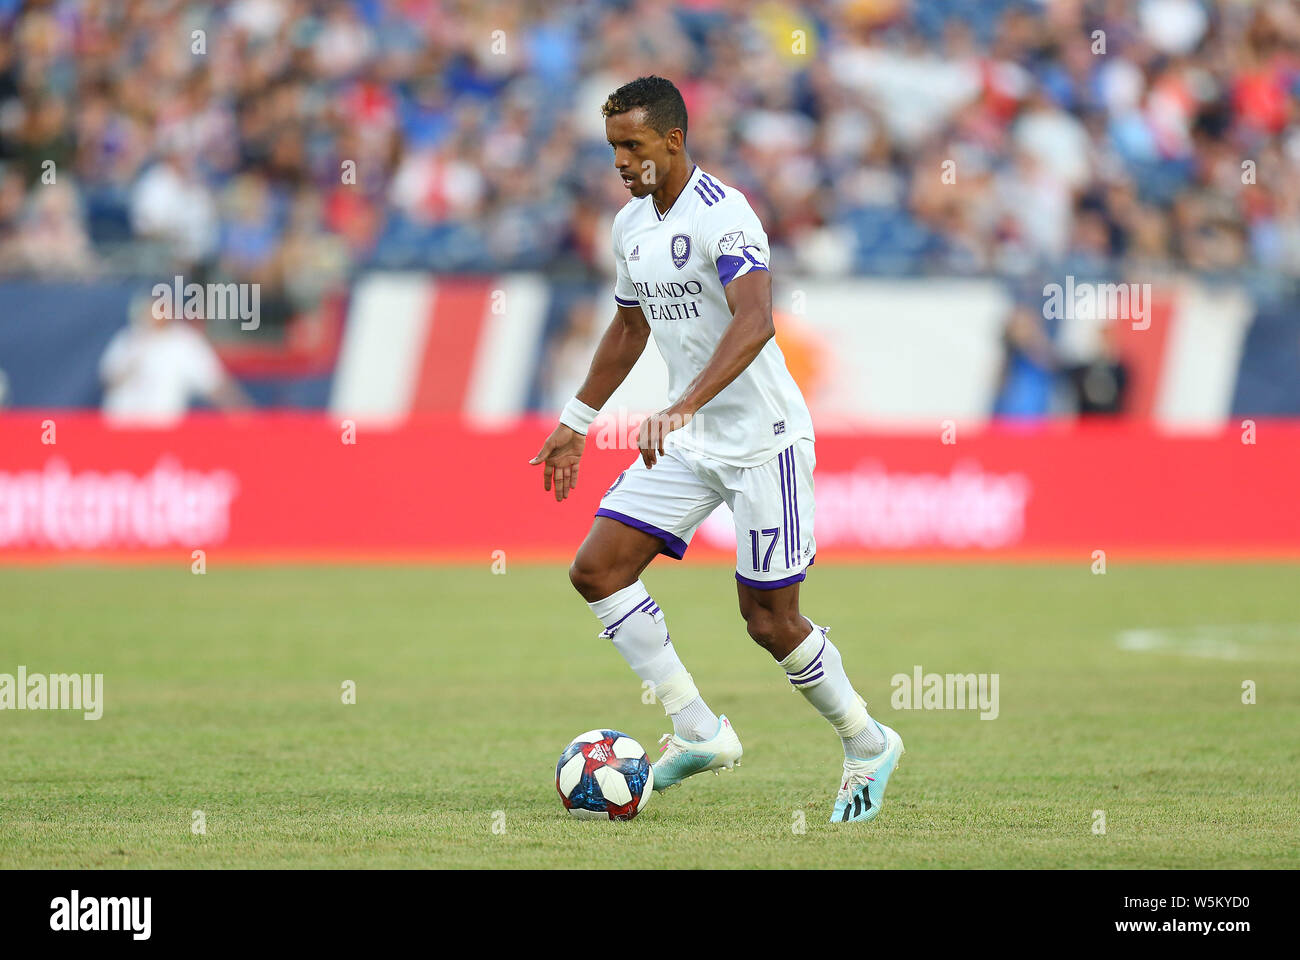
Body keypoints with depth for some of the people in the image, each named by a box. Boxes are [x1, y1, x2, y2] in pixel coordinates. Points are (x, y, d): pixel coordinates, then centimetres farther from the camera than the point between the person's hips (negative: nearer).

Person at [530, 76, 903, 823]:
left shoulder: (722, 216, -20)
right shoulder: (631, 226, 8)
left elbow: (755, 322, -35)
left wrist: (682, 408, -46)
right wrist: (576, 423, 26)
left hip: (764, 440, -8)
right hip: (689, 447, 8)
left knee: (770, 619, -5)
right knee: (597, 569, -6)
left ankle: (868, 745, 18)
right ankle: (700, 731, 0)